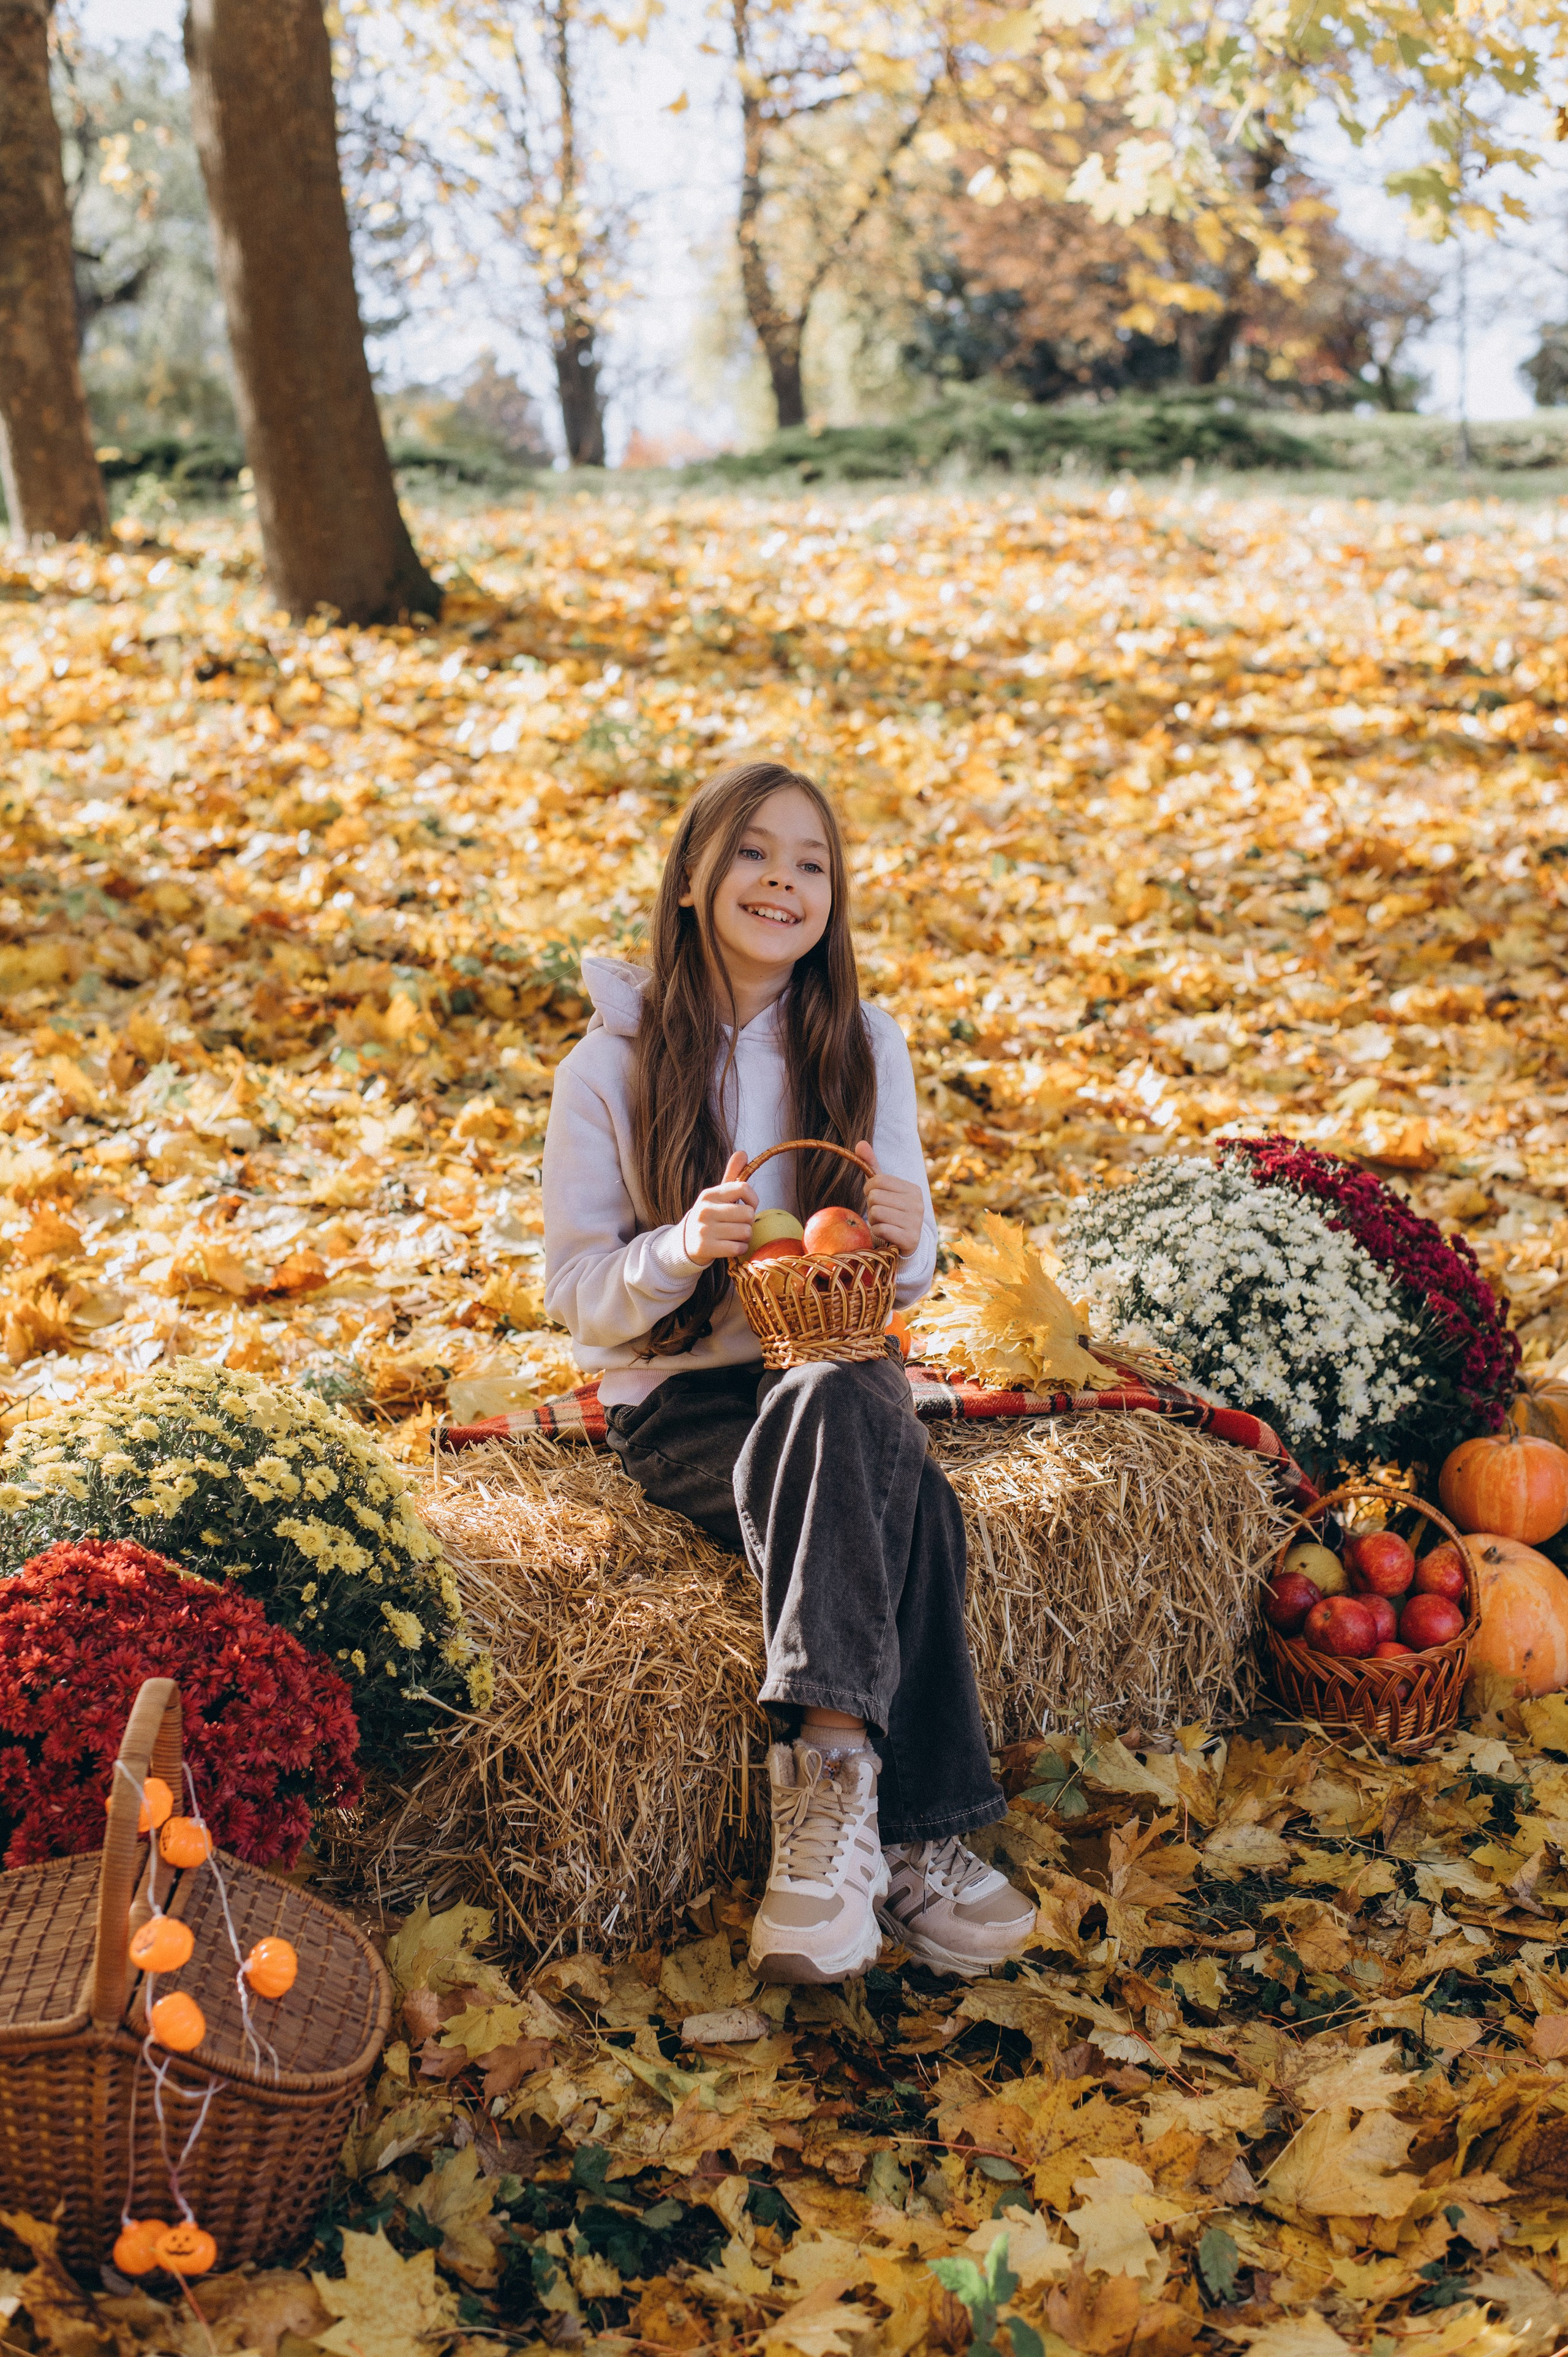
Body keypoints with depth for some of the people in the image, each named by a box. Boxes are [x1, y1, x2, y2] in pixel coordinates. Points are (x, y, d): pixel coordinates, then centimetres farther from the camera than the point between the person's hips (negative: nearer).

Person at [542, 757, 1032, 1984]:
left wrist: (905, 1236, -18)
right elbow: (577, 1293, -5)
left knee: (844, 1416, -35)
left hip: (838, 1369, 3)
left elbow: (904, 1280, 7)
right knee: (902, 1503, -32)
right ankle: (910, 1836, -32)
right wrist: (687, 1247, -25)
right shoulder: (610, 1069, -5)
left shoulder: (866, 1045, 4)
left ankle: (831, 1784, -34)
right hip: (680, 1398, -2)